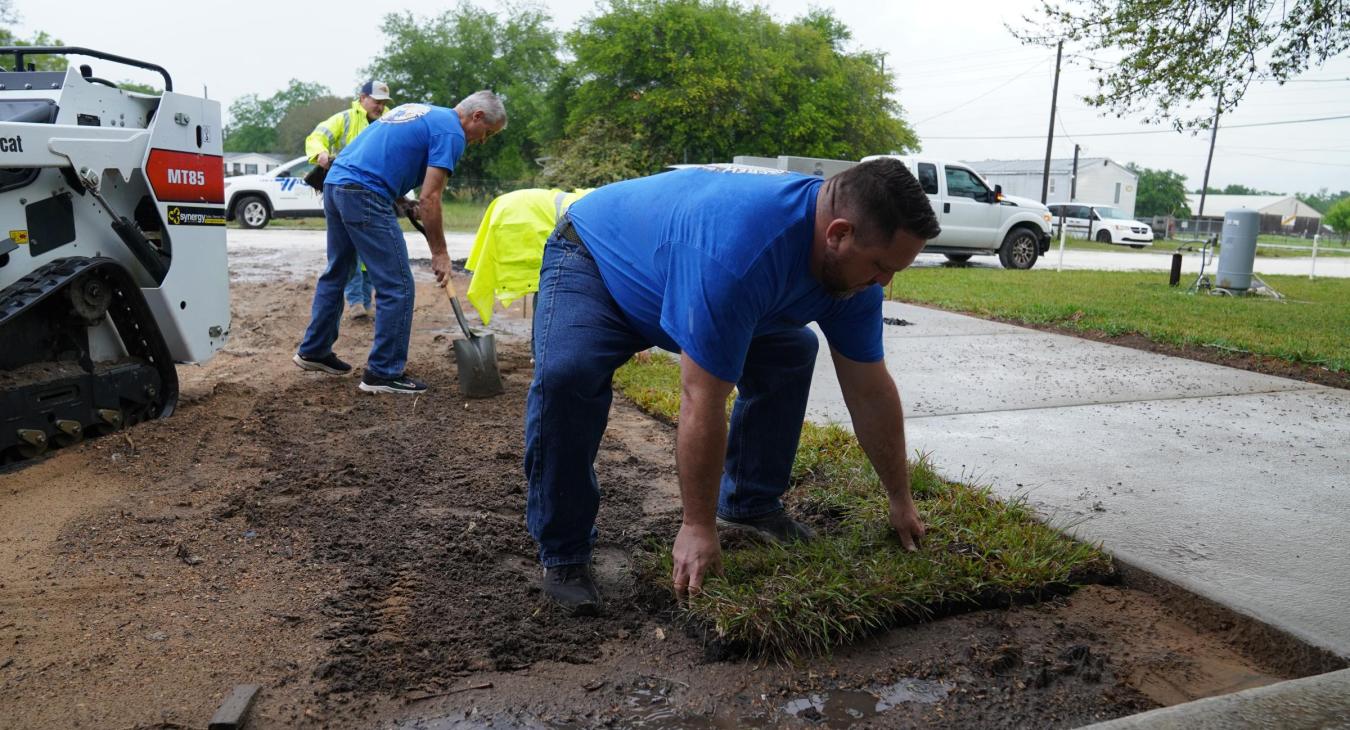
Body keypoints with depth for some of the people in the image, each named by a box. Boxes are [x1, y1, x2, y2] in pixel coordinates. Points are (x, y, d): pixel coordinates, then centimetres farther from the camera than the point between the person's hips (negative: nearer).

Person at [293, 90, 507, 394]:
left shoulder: (419, 110, 23)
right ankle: (384, 372, 2)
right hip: (364, 195, -10)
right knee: (398, 286, -3)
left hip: (335, 182, 10)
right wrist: (439, 253, -4)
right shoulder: (451, 132, -5)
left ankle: (313, 351, 35)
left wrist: (401, 202, 20)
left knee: (336, 273, 22)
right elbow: (429, 199, -11)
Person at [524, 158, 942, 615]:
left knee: (792, 352, -2)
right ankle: (563, 556, -16)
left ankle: (748, 507, 9)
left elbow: (871, 392, -8)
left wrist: (901, 502, -2)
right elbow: (703, 402, -39)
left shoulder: (853, 261, -17)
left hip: (672, 257, 7)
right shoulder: (739, 252, -43)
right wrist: (698, 528, -31)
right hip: (593, 257, -7)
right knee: (567, 373, -33)